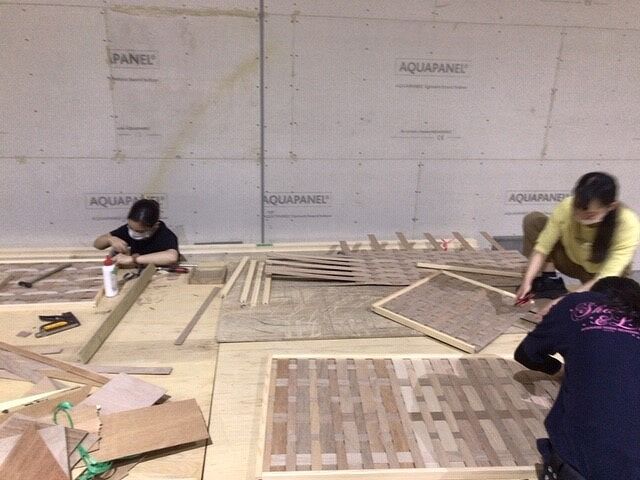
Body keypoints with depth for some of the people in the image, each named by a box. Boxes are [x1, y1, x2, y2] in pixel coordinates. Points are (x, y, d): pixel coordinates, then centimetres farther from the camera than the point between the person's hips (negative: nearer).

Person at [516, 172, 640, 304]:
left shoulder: (628, 224, -34)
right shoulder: (566, 208, -29)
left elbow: (607, 277, -36)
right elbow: (542, 248, -22)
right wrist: (527, 282, -32)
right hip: (572, 260, 2)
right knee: (533, 220, -19)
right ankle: (549, 279, -11)